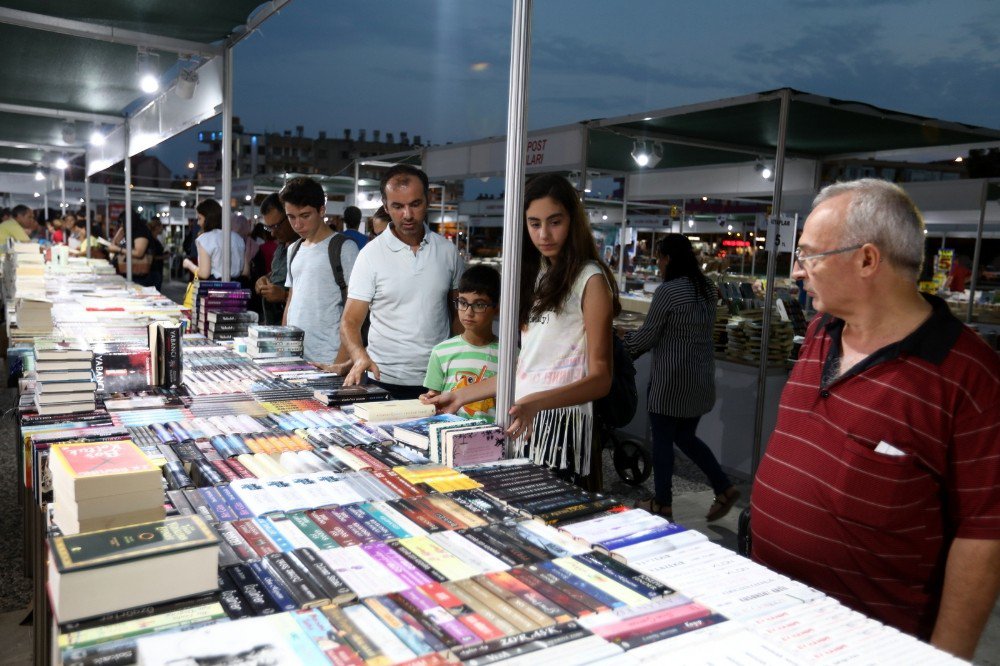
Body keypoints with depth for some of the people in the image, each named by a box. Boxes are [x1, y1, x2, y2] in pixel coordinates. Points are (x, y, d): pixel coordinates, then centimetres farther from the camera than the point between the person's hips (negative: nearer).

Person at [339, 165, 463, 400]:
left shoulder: (447, 251, 3)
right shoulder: (371, 254, -6)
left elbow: (459, 313, 10)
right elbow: (350, 322, -8)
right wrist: (360, 356, -28)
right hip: (385, 381, -2)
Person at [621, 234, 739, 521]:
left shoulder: (667, 291, -17)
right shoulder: (707, 289, 7)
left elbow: (647, 336, -11)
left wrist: (625, 344, 10)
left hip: (672, 379, -8)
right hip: (701, 378, 8)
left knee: (663, 440, 6)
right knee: (686, 437, 20)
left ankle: (663, 503, 17)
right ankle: (724, 488, 18)